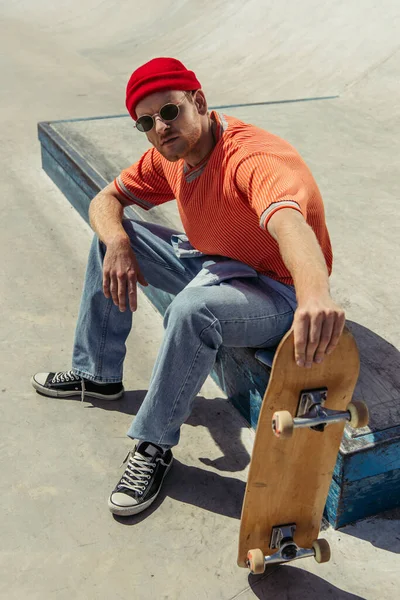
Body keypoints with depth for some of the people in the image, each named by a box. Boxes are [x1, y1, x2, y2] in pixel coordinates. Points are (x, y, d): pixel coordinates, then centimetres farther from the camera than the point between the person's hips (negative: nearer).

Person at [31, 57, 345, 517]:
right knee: (110, 235, 6)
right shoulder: (170, 156, -4)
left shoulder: (255, 159, -31)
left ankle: (154, 445, -14)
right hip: (212, 264, 8)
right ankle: (98, 374, 17)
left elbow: (289, 225, -52)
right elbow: (105, 200, 4)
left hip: (277, 295, -8)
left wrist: (316, 296, -73)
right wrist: (118, 243, -19)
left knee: (192, 309, -39)